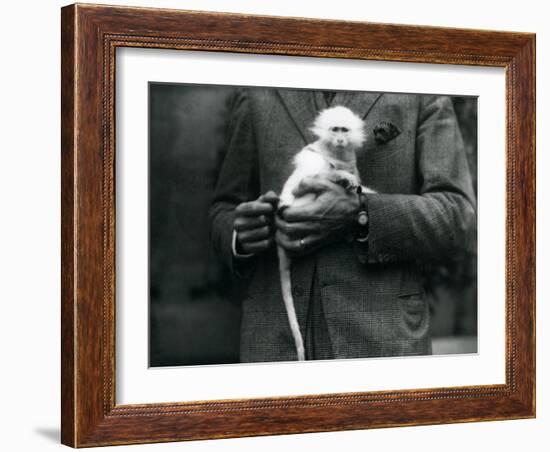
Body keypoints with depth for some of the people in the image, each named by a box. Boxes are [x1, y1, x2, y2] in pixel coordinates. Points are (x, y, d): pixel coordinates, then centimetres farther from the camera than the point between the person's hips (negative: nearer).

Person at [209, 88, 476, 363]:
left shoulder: (423, 95, 6)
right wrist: (241, 236, -5)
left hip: (381, 330, -2)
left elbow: (457, 219, -2)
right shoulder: (256, 97, 13)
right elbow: (224, 211, 19)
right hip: (275, 329, 2)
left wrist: (360, 216, -15)